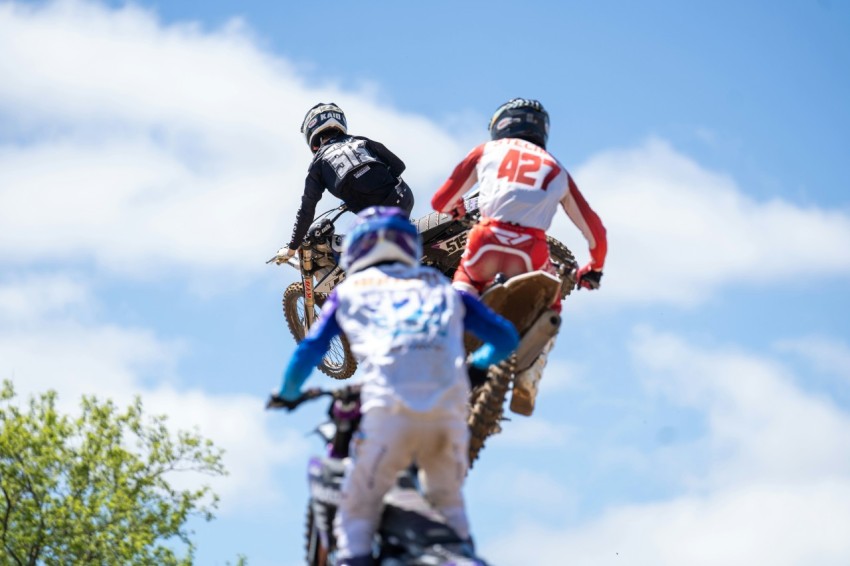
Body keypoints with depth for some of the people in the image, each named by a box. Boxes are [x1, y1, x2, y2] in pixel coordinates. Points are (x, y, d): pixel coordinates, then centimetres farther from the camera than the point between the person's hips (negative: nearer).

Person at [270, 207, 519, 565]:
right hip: (450, 409, 2)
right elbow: (505, 338, 29)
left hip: (390, 410, -2)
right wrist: (472, 363, 49)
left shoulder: (348, 291, 24)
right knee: (448, 505, 24)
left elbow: (310, 350, 17)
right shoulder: (441, 287, 29)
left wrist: (288, 393, 36)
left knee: (357, 514, 7)